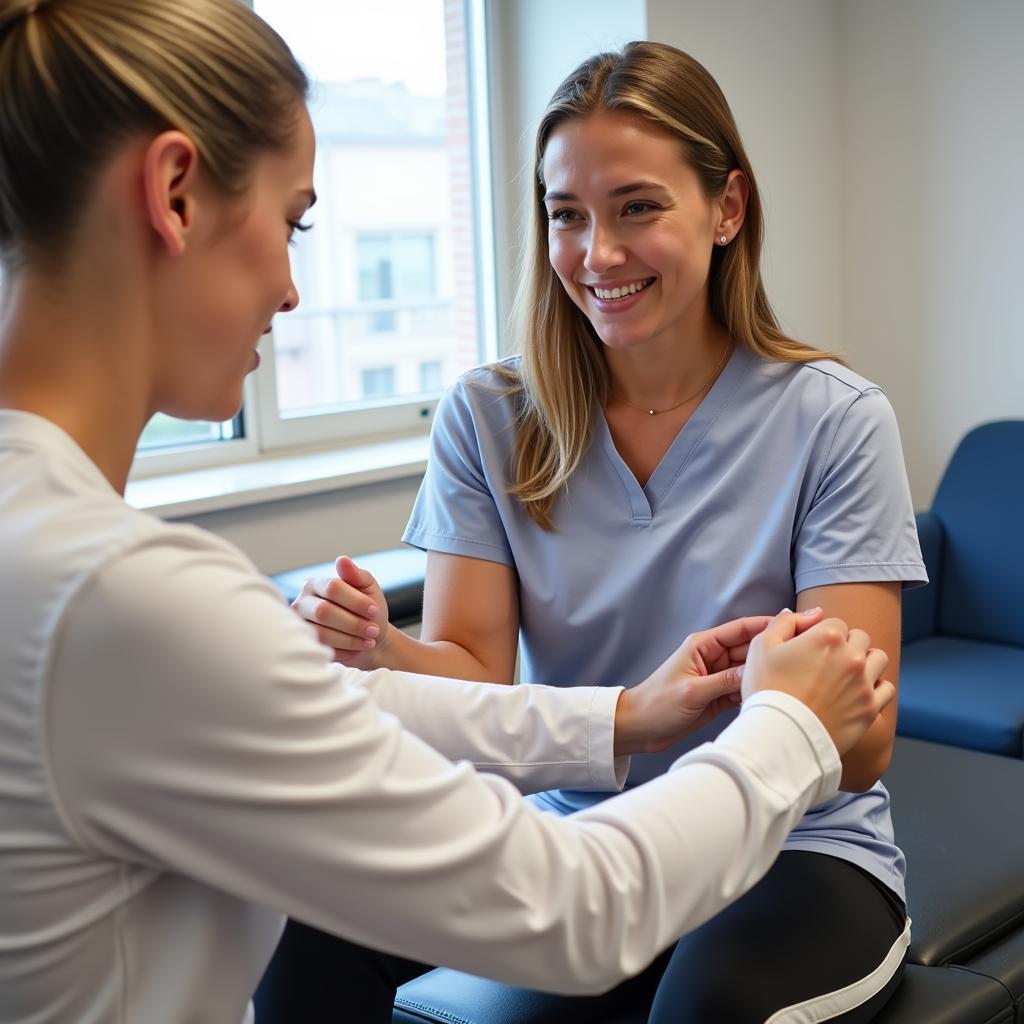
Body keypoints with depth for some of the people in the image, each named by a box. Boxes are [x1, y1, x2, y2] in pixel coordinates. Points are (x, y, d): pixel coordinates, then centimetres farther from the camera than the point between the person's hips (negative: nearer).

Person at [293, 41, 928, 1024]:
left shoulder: (834, 419, -10)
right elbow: (474, 676, -7)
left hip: (795, 852, -2)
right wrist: (380, 649, -30)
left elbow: (857, 750, -14)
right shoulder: (487, 419, -1)